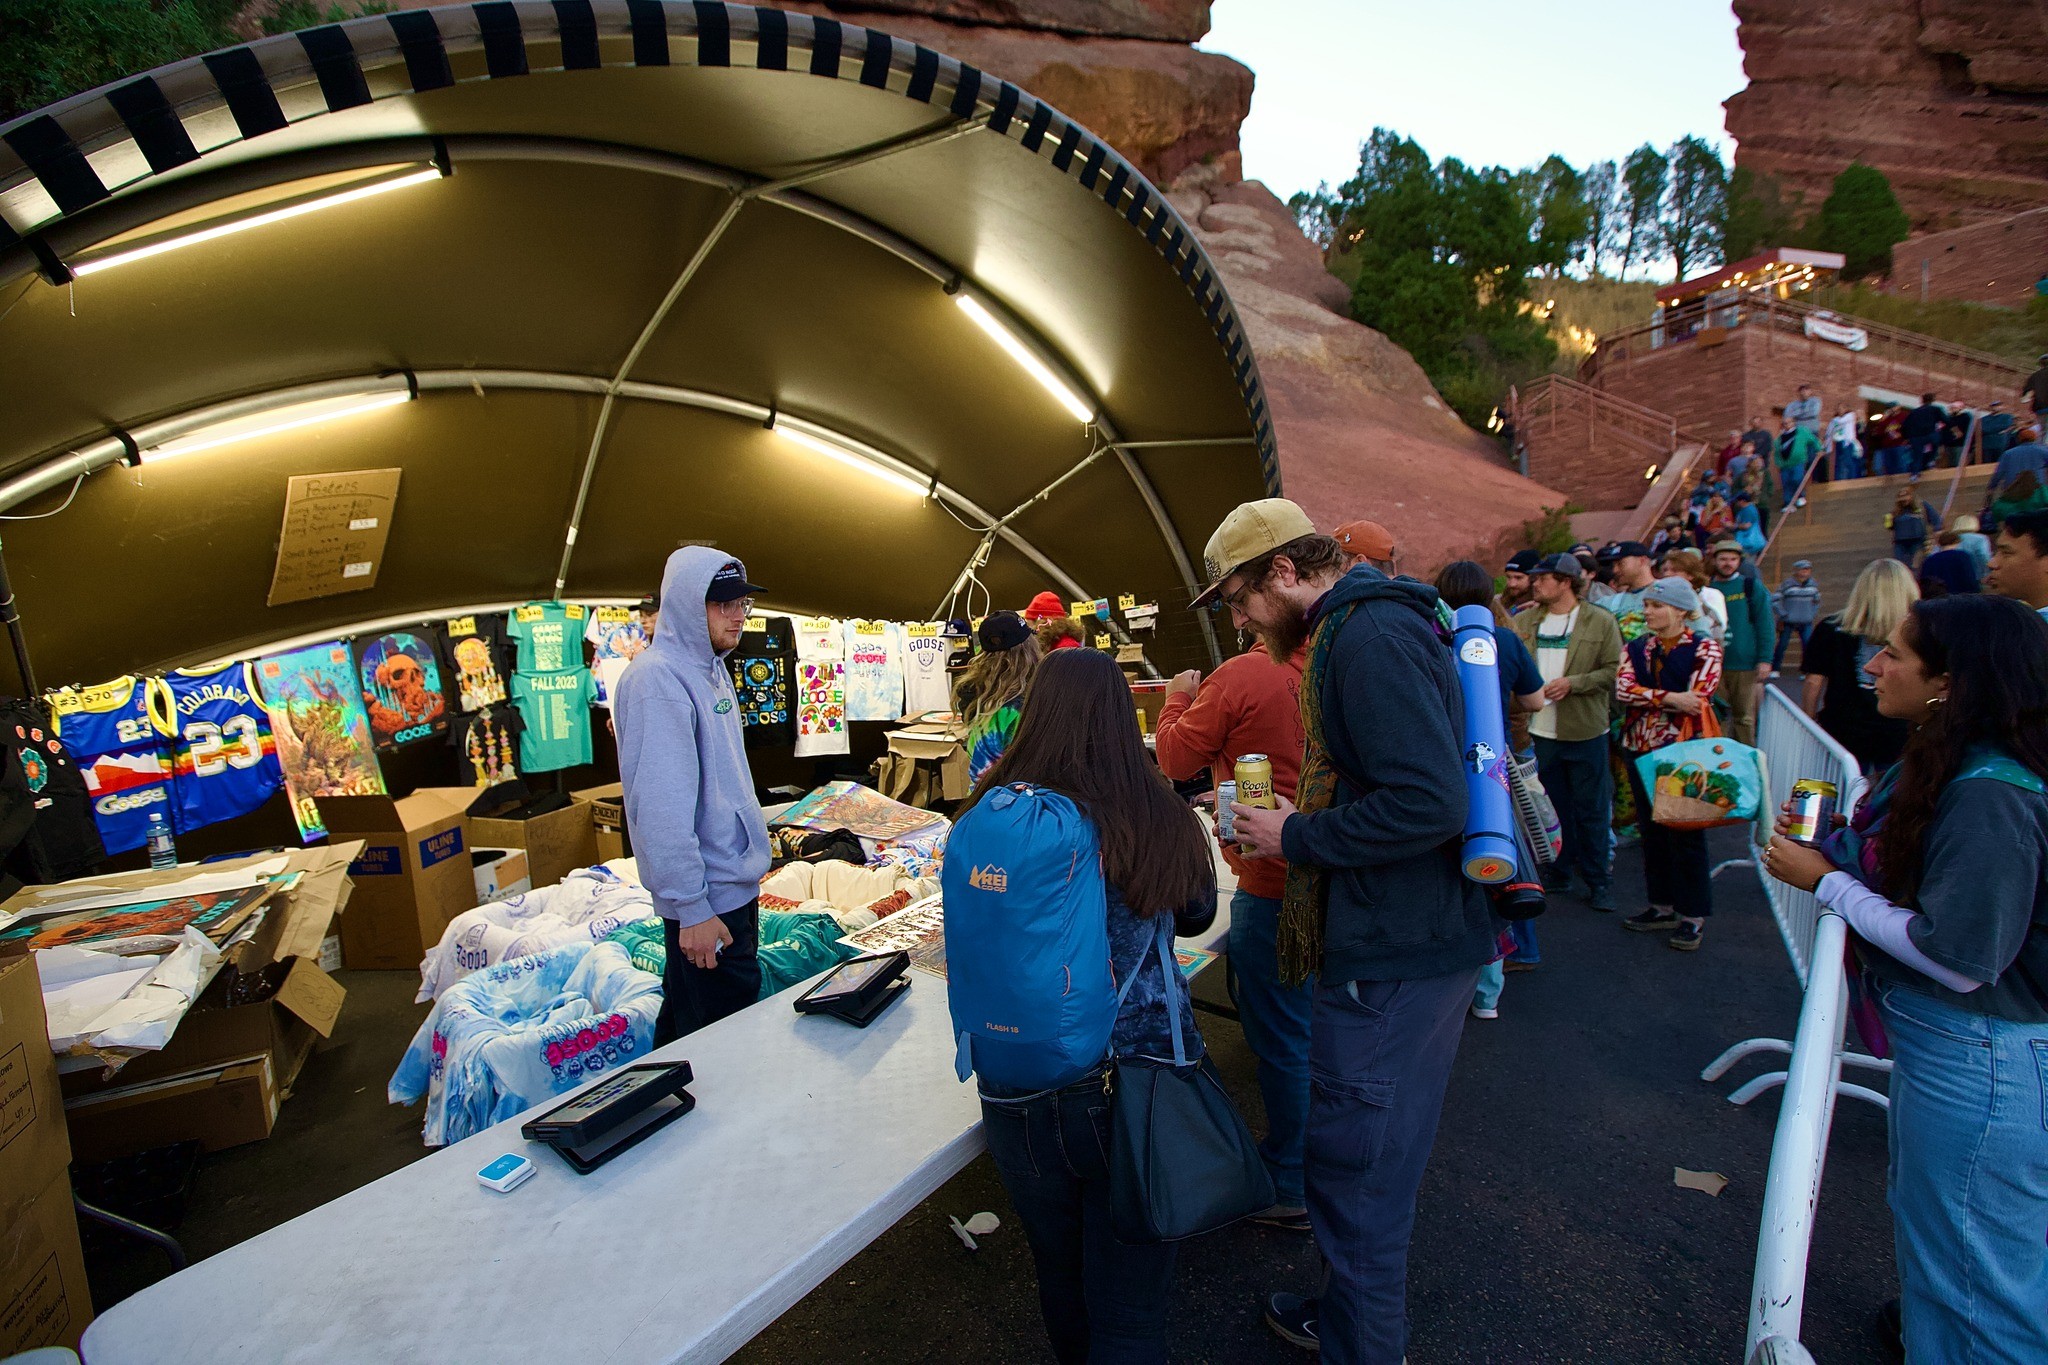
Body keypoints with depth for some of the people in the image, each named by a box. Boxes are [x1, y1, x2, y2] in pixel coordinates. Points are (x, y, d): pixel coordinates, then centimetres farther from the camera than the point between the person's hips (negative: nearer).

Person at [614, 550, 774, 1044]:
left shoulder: (712, 668, 9)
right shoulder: (657, 678, -20)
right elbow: (660, 808, -24)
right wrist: (692, 908, -23)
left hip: (737, 883, 9)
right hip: (708, 900, -9)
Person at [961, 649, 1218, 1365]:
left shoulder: (984, 817, -12)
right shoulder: (1161, 819, -12)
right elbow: (1197, 916, 8)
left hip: (1017, 1093, 2)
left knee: (1059, 1276, 27)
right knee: (1128, 1307, 16)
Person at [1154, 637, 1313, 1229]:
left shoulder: (1240, 676, -19)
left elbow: (1175, 760, -6)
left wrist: (1179, 698, 10)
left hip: (1274, 885, -8)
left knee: (1281, 1039, 8)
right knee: (1313, 1029, 24)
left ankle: (1292, 1187, 25)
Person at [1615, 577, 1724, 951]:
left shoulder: (1704, 649, -4)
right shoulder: (1635, 649, 9)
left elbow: (1697, 702, -14)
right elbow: (1622, 689, -8)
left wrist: (1645, 699, -12)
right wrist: (1669, 698, -18)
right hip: (1639, 751, 5)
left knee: (1685, 833, 2)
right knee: (1651, 830, 12)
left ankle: (1693, 915, 14)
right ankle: (1663, 906, 25)